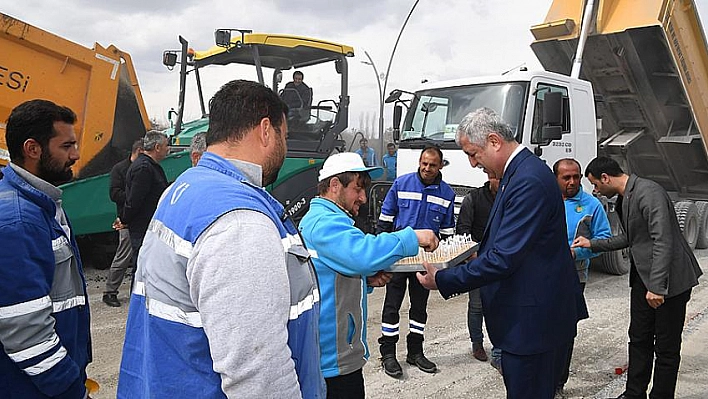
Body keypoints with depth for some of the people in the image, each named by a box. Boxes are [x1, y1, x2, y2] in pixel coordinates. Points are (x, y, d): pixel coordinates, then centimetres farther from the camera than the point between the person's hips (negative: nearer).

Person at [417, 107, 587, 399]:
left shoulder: (529, 180, -24)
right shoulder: (520, 170, 8)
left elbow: (504, 259, -26)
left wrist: (443, 281, -20)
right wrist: (481, 259, 8)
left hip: (530, 317, -10)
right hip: (527, 311, 10)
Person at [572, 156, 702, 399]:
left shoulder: (648, 193, -20)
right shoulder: (624, 199, 10)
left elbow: (663, 241, -26)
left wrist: (657, 286, -28)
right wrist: (593, 244, 16)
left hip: (669, 279, -9)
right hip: (642, 277, 9)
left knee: (666, 347, 5)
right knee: (639, 339, 16)